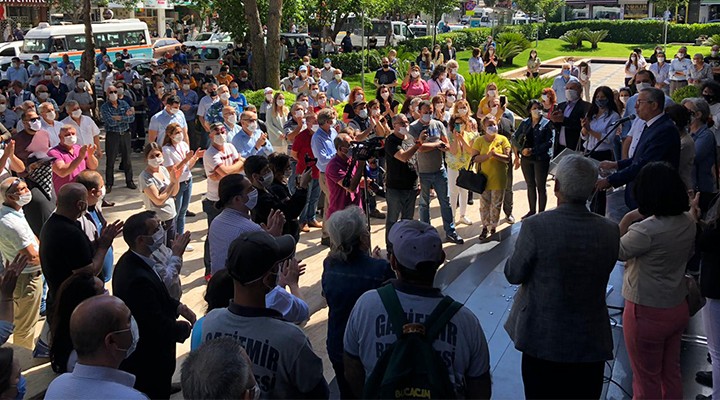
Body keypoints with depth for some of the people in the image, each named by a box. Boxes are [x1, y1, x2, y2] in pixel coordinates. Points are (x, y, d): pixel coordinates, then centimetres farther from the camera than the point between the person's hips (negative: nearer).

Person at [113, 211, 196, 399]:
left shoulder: (130, 261, -3)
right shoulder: (139, 278, -34)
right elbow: (159, 325, -28)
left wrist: (177, 306, -2)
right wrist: (185, 328, -11)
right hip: (148, 361, -9)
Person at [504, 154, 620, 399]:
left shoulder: (535, 227, -22)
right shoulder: (610, 231, -12)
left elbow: (513, 275, -10)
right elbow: (601, 274, 4)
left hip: (542, 339, -2)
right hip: (591, 342, 2)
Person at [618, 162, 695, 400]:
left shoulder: (645, 230, -27)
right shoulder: (688, 222, -5)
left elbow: (616, 252, -12)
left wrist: (627, 220, -7)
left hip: (647, 313, -7)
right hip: (678, 308, 7)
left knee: (646, 379, 12)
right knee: (671, 373, 22)